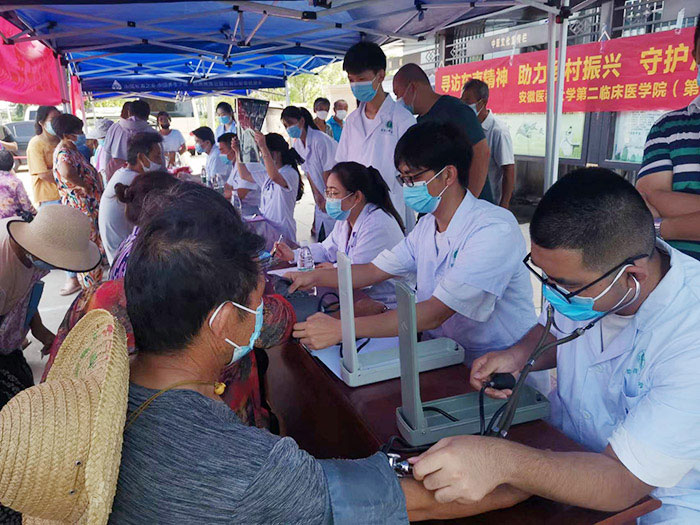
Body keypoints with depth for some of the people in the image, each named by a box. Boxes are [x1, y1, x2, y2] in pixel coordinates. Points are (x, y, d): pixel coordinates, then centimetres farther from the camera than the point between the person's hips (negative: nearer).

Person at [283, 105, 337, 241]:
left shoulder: (320, 140, -22)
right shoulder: (296, 143, 2)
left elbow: (329, 171, -18)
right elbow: (308, 171, 7)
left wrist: (328, 198, -13)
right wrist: (317, 195, 2)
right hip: (322, 191, 7)